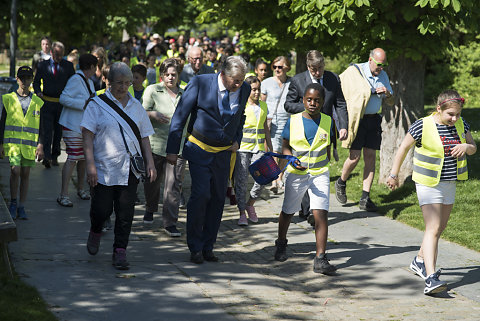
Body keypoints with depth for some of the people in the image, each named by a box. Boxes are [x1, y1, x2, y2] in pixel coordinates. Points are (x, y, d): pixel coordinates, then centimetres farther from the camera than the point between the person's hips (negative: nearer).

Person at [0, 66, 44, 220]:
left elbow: (41, 127, 9)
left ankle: (21, 207, 13)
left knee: (25, 174, 5)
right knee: (15, 171, -14)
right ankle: (13, 203, 3)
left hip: (30, 144, 2)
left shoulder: (37, 102, 7)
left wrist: (40, 145, 0)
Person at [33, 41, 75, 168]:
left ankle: (54, 157, 21)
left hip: (62, 104, 1)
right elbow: (36, 81, 9)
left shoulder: (68, 66, 4)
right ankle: (47, 156, -16)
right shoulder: (43, 65, 4)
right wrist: (38, 92, -10)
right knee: (47, 130, -10)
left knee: (58, 131, 10)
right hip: (47, 103, -1)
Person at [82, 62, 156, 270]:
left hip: (129, 169, 3)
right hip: (104, 168, -3)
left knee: (125, 212, -1)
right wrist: (90, 165, -14)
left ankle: (120, 252, 6)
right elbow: (87, 136, -5)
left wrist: (150, 163, 8)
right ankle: (95, 233, 30)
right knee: (102, 209, -3)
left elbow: (144, 138, 18)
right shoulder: (97, 105, 1)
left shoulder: (136, 107, 13)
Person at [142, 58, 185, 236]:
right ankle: (150, 209, 40)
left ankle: (170, 223, -4)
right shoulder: (152, 90, 1)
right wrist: (153, 114, -20)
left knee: (173, 185, -6)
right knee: (152, 181, 12)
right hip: (156, 144, -1)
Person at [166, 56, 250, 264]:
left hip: (224, 153, 4)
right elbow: (180, 116, -8)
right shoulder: (200, 83, -13)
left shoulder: (244, 89, 0)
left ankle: (207, 247, 15)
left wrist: (237, 140, 5)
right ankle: (195, 248, -2)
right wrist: (172, 150, -10)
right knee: (201, 195, -13)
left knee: (218, 199, 4)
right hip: (200, 150, -4)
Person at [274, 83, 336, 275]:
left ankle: (320, 259, -15)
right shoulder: (293, 121, -4)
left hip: (320, 173, 0)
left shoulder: (327, 122, 1)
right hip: (296, 173, 0)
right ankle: (281, 244, 43)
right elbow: (286, 146, 0)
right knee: (288, 211, 15)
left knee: (321, 213, -14)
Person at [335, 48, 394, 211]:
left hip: (374, 120, 5)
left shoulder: (383, 75, 11)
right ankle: (341, 183, 22)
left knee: (370, 157, 0)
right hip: (357, 119, -5)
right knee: (355, 157, -9)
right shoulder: (354, 72, -7)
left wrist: (387, 94, -6)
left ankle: (365, 199, 2)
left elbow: (391, 102, 18)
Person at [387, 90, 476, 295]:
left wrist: (466, 147, -12)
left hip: (449, 184, 6)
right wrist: (394, 174, 3)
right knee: (433, 229, -17)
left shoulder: (461, 125, 1)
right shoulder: (423, 126, -15)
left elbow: (473, 148, 13)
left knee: (439, 228, 18)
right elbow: (404, 147, -3)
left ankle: (420, 261, 40)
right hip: (428, 185, -6)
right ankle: (430, 278, -25)